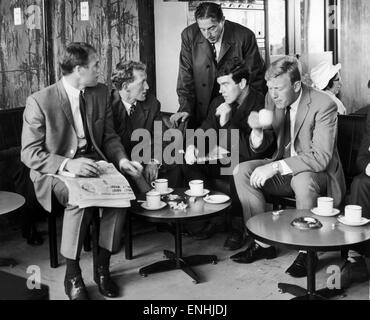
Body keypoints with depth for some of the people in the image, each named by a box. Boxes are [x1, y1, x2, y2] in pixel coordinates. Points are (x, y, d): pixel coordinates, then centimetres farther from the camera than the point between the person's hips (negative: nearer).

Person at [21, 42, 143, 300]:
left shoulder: (101, 93, 5)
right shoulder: (40, 102, -11)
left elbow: (109, 136, 13)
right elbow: (30, 154, -12)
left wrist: (121, 159, -8)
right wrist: (68, 164, -27)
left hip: (92, 163, 5)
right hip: (54, 172, -4)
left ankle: (103, 266, -10)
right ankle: (72, 274, -16)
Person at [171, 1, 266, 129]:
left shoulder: (244, 36, -10)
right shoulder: (189, 36, -6)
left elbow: (256, 77, -3)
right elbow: (186, 75, -2)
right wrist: (185, 108, -12)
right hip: (202, 111, 1)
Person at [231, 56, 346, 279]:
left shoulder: (324, 106, -21)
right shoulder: (273, 99, -2)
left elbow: (321, 158, -27)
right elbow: (260, 147, 5)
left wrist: (276, 167, -34)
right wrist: (257, 130, -19)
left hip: (318, 172, -6)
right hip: (284, 169, 6)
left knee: (302, 180, -38)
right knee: (242, 171, -14)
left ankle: (307, 251, -18)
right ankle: (263, 243, -6)